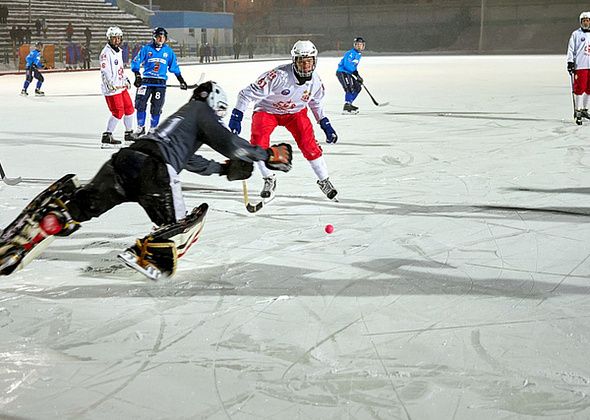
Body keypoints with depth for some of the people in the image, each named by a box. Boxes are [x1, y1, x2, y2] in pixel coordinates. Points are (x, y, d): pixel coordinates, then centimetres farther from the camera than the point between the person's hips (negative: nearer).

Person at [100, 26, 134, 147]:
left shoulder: (118, 51, 16)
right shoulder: (106, 52, -14)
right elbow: (105, 71, -23)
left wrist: (126, 80, 30)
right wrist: (111, 84, -33)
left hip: (121, 86, 10)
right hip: (112, 88, -10)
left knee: (129, 109, 15)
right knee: (118, 112, -12)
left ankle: (129, 134, 31)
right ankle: (106, 137, -6)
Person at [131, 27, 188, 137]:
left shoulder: (168, 51, 7)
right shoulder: (146, 49, 1)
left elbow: (174, 67, 15)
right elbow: (135, 63, 1)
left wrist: (181, 81, 14)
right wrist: (137, 76, -11)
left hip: (160, 83, 1)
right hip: (146, 81, -1)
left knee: (156, 108, 1)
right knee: (140, 104, -7)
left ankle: (153, 129, 15)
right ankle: (140, 128, 7)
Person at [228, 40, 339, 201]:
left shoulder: (315, 81, -15)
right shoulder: (279, 75, -33)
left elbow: (316, 103, 9)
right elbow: (249, 92, -28)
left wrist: (325, 125, 6)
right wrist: (237, 116, -32)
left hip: (295, 112, 3)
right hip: (267, 110, -3)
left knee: (309, 143, -15)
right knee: (258, 143, -23)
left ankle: (324, 181, 4)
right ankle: (269, 180, -1)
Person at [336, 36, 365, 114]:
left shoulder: (359, 55, 16)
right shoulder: (350, 53, -15)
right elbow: (347, 65, -26)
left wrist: (358, 77, 16)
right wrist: (356, 74, -27)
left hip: (348, 73, 10)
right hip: (342, 72, -10)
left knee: (358, 87, 12)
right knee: (349, 88, -24)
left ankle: (349, 104, 19)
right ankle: (347, 106, -27)